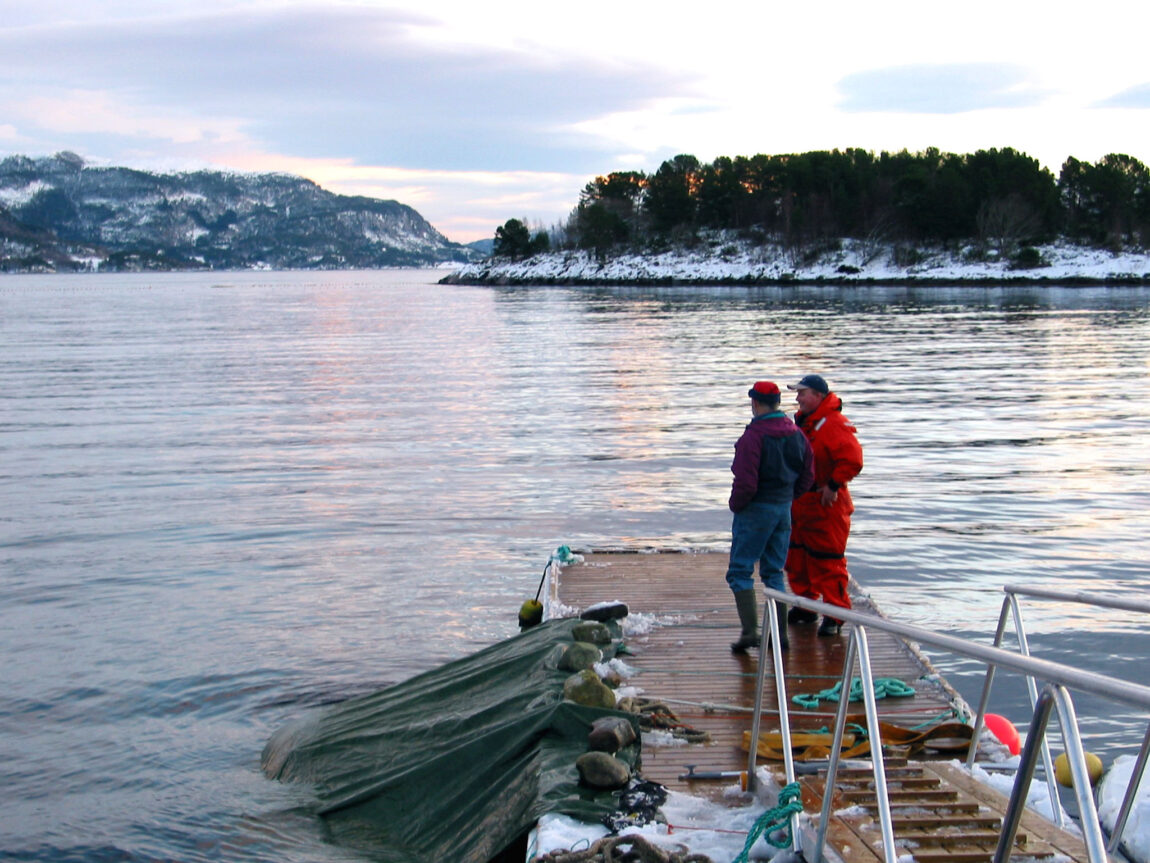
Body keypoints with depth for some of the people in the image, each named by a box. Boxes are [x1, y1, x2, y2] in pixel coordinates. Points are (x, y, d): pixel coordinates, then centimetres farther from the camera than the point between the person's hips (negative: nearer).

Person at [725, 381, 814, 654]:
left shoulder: (753, 436, -19)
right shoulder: (796, 434, 5)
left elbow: (746, 481, -22)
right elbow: (807, 476, 10)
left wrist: (735, 505, -5)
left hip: (756, 509, -7)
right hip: (784, 509, 7)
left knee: (740, 571, 0)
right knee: (774, 572, 14)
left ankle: (750, 630, -11)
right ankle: (780, 633, 13)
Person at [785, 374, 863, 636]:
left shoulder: (834, 424, -18)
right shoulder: (802, 421, 11)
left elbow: (852, 460, -26)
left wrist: (833, 485, -20)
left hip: (825, 506, -9)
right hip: (799, 503, 9)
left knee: (828, 561, -4)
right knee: (796, 557, 15)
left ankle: (835, 615, 5)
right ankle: (806, 607, 29)